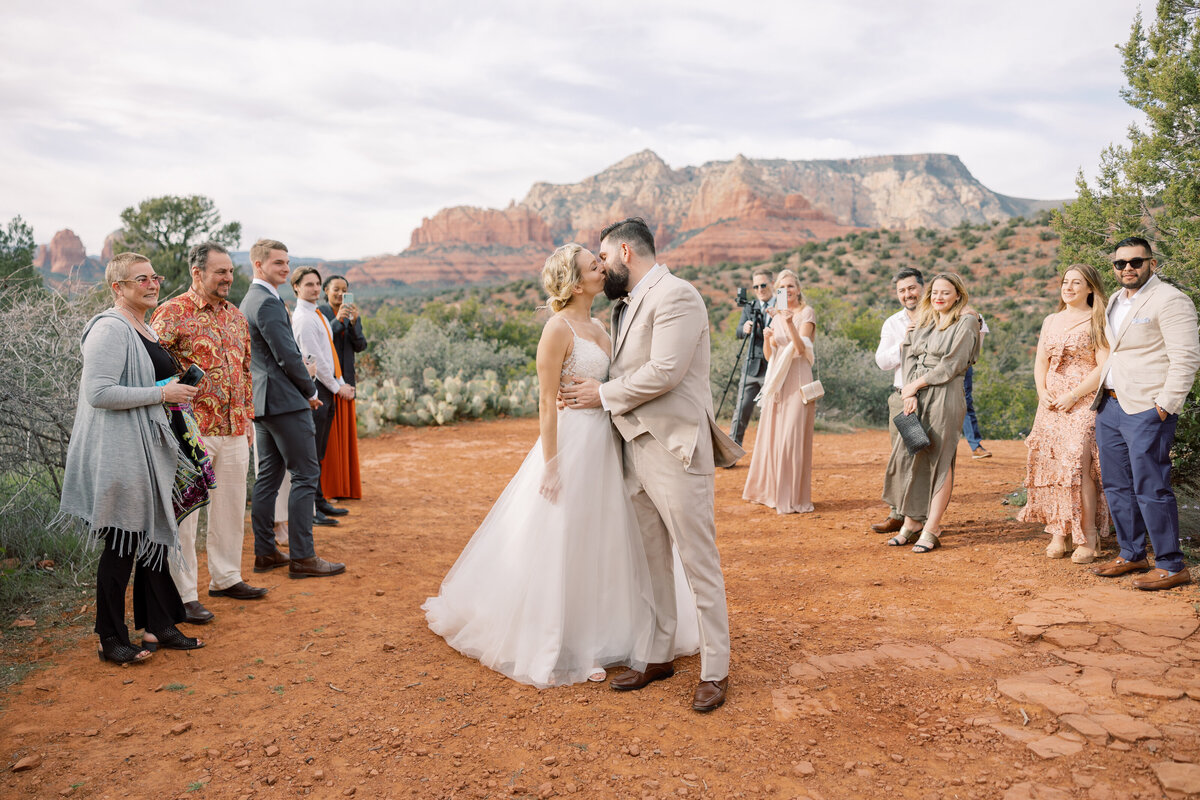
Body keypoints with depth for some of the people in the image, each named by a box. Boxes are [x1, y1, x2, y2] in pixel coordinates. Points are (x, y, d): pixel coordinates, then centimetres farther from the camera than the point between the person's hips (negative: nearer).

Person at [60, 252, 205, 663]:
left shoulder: (144, 329, 16)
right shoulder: (109, 329, -14)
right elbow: (98, 392, -23)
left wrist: (172, 393, 12)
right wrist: (161, 393, -19)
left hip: (148, 450, 10)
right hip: (119, 452, -9)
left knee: (154, 536, 13)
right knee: (122, 544, -1)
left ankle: (158, 626, 24)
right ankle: (112, 641, 12)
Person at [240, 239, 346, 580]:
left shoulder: (249, 300, 18)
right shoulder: (268, 303, -15)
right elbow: (288, 355, -19)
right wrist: (310, 391, -6)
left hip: (261, 401, 11)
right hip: (285, 401, -10)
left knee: (268, 476, 13)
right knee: (306, 475, -6)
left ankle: (265, 552, 19)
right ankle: (302, 557, -3)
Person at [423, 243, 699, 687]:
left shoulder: (598, 326, 12)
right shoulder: (559, 328, -13)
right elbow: (547, 404, -15)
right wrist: (551, 466, -18)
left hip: (605, 442, 8)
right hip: (572, 441, -8)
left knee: (601, 544, 15)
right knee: (562, 546, 3)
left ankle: (598, 637, 30)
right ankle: (561, 649, 17)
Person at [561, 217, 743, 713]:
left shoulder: (676, 295, -12)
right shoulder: (627, 305, 15)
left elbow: (664, 372, -20)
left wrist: (604, 394, -11)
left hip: (674, 449, -9)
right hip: (635, 448, 9)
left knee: (699, 563, 1)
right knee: (651, 562, 16)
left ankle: (715, 671, 13)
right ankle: (657, 657, 29)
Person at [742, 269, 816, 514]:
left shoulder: (806, 313, -2)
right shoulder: (775, 315, 14)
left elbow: (801, 348, -16)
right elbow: (769, 355, 10)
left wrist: (789, 323, -29)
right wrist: (766, 337, -10)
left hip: (797, 379, -6)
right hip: (777, 380, 6)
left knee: (792, 437, -8)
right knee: (772, 436, 8)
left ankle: (793, 497, 0)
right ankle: (771, 491, 22)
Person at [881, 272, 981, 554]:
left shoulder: (966, 322, -1)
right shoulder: (923, 322, 18)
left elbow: (953, 364, -9)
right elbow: (910, 358, 9)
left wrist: (916, 385, -8)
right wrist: (910, 395, -5)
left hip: (945, 396, -6)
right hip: (916, 397, 6)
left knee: (939, 460, -3)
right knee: (908, 457, 4)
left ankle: (932, 528, 2)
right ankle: (911, 521, 14)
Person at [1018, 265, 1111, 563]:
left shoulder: (1097, 322, -2)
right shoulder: (1050, 321, 16)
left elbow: (1103, 367, -9)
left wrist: (1073, 395, -15)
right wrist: (1042, 392, 0)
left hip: (1083, 402, -6)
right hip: (1051, 403, 6)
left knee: (1077, 464, -14)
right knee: (1050, 465, 1)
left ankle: (1087, 538, -6)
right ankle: (1058, 533, 7)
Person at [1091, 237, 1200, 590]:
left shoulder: (1170, 300, -9)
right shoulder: (1114, 301, 16)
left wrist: (1164, 407, -17)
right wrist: (1102, 396, 15)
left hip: (1146, 410, -8)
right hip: (1110, 406, 8)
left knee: (1150, 488, -6)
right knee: (1117, 486, 13)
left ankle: (1171, 566, 6)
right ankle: (1131, 555, 25)